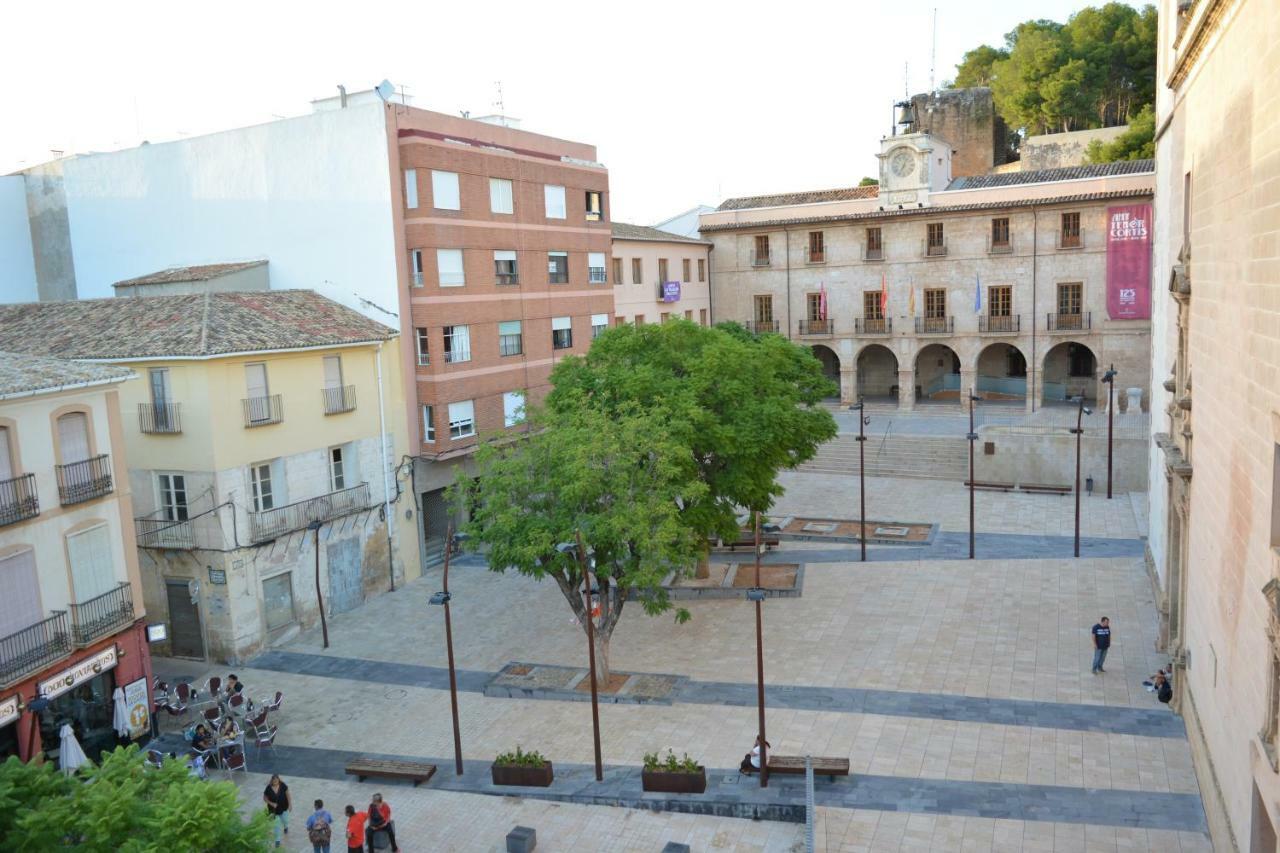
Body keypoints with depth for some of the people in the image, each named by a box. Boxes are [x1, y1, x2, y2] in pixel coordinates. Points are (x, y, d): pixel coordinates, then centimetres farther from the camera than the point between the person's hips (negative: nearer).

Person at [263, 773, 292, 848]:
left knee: (285, 820, 20)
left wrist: (290, 804, -7)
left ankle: (285, 827, 57)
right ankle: (277, 839, 30)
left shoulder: (283, 785, -21)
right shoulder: (268, 788, -23)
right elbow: (265, 798, -9)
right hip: (274, 809, -1)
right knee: (276, 825, 9)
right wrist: (271, 803, -23)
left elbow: (288, 794, -8)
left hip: (283, 808, 1)